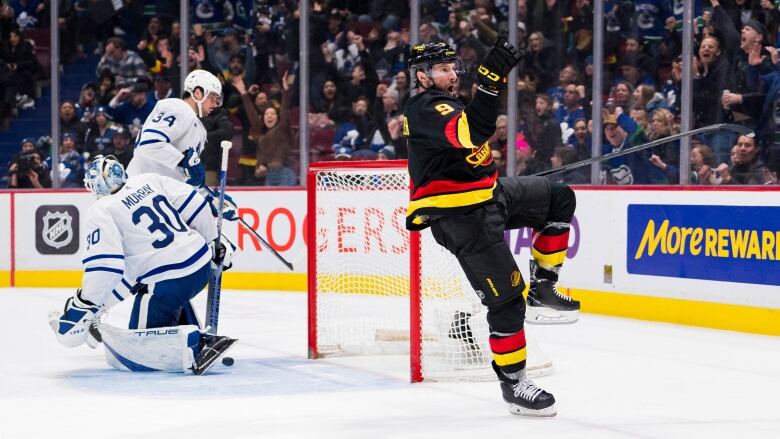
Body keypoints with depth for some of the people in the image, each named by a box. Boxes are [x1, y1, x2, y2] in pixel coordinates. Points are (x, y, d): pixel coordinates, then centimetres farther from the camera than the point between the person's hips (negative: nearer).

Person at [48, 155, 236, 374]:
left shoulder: (100, 212, -7)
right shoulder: (149, 180, 11)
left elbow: (104, 266, -17)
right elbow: (193, 203, 10)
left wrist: (82, 305, -11)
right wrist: (214, 243, 23)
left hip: (167, 280, -8)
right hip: (202, 264, 8)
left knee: (134, 352, -3)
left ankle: (194, 346, -24)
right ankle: (200, 340, 29)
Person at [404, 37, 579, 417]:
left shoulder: (438, 104, 15)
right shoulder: (425, 108, -18)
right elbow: (471, 132, -37)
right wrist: (490, 80, -42)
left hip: (487, 196, 10)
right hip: (463, 218, -10)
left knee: (559, 198, 12)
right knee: (506, 298, -9)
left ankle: (541, 288, 11)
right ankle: (512, 383, 4)